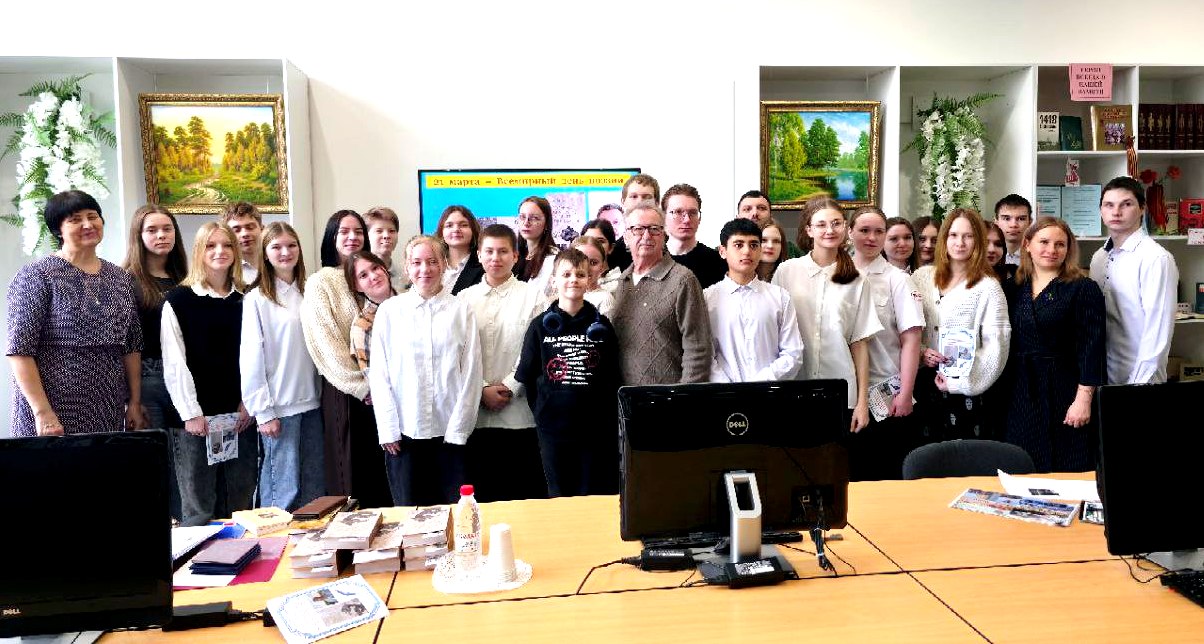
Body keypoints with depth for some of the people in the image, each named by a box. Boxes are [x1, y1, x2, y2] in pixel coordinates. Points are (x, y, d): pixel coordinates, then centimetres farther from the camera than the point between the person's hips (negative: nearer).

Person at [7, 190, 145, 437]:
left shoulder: (120, 278, 10)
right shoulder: (37, 275, -5)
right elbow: (19, 349, -10)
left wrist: (135, 403, 6)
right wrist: (42, 412, -16)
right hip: (55, 410, -4)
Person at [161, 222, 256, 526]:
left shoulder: (244, 300, 10)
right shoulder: (178, 300, -1)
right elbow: (174, 363, -6)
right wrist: (192, 413, -10)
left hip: (240, 414, 4)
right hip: (198, 416, -3)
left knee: (241, 504, 9)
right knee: (199, 508, 3)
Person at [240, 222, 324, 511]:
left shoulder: (307, 293, 9)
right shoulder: (257, 299, -6)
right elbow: (251, 358, -8)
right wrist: (263, 411, -10)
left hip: (310, 401, 5)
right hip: (279, 406, -5)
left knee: (314, 489, 10)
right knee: (285, 489, -1)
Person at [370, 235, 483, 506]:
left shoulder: (462, 310, 1)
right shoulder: (389, 311, 3)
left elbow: (472, 372, 0)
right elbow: (379, 374, 3)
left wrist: (458, 428, -4)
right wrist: (388, 429, -2)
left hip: (450, 432, 0)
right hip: (404, 431, 1)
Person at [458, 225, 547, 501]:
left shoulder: (533, 297, 1)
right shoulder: (464, 299, 8)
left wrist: (509, 387, -9)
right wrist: (482, 391, -6)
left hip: (519, 415, -2)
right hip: (475, 414, 2)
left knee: (525, 494, 5)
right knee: (482, 492, 10)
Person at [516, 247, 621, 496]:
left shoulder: (601, 325, 1)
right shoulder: (541, 326, 0)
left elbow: (613, 379, 5)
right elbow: (527, 377, 5)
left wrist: (609, 418, 0)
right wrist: (542, 411, 1)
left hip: (597, 429, 0)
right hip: (553, 429, 0)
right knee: (559, 496, 13)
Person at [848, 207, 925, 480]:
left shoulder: (897, 279, -2)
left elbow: (910, 339, -5)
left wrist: (905, 394, -11)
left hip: (886, 396, -2)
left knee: (889, 476, 5)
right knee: (852, 472, 11)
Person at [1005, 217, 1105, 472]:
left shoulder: (1083, 289, -3)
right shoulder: (1015, 290, 10)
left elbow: (1091, 346, -9)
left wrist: (1083, 399, -16)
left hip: (1064, 395, -4)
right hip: (1020, 398, 4)